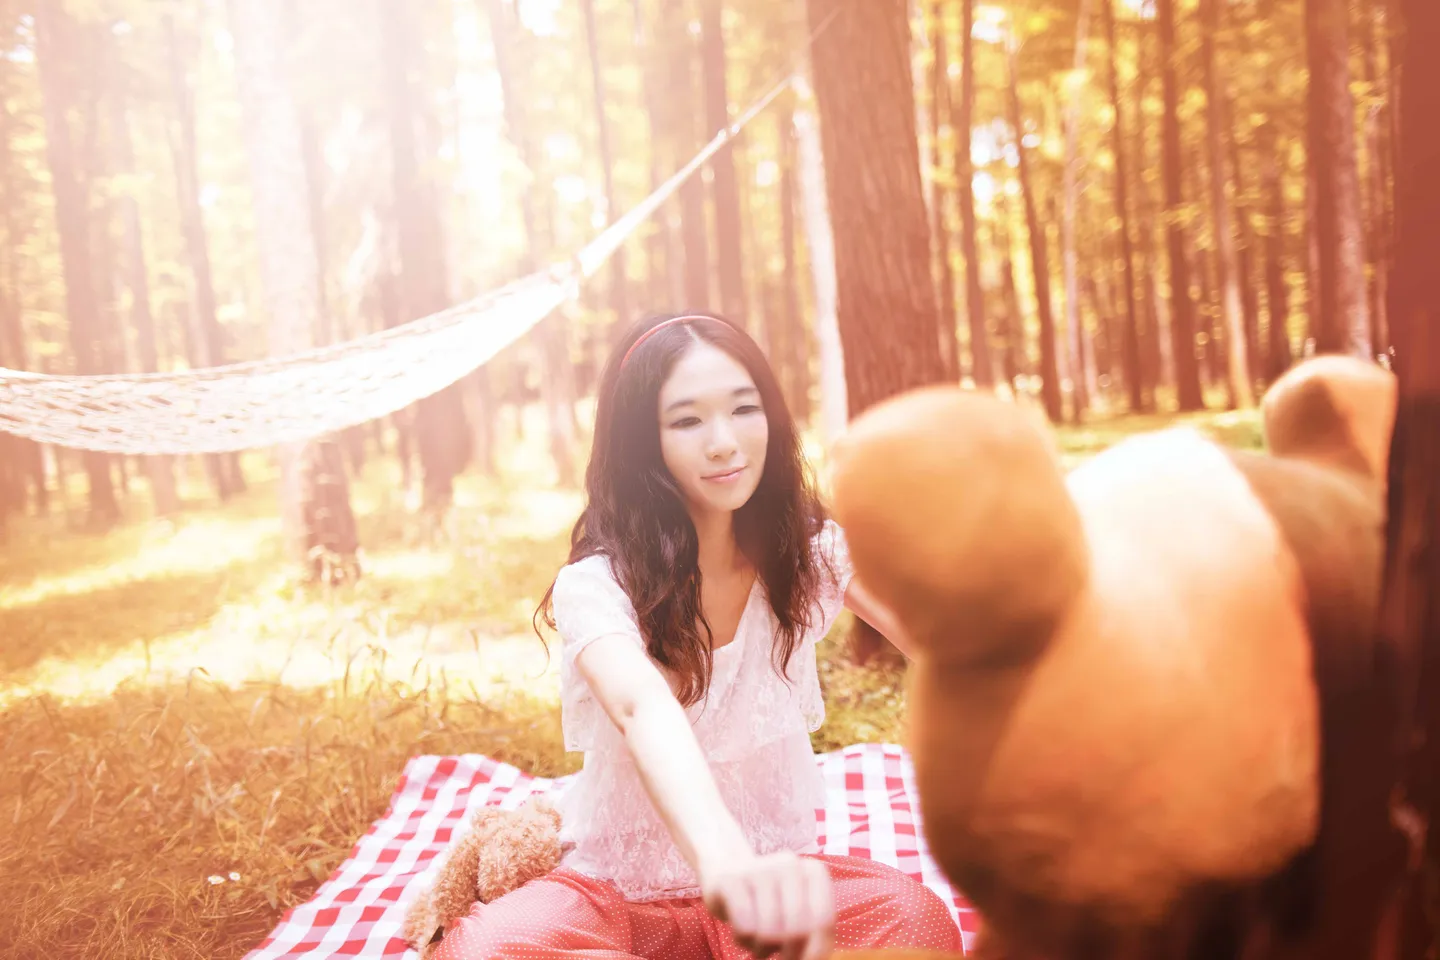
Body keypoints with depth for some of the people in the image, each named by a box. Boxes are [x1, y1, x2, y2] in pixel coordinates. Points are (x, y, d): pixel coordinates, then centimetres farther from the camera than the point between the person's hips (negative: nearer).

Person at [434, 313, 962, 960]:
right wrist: (724, 860, -61)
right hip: (619, 893, -1)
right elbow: (646, 710, -41)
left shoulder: (808, 553, -3)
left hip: (770, 867, 2)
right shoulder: (597, 584, -19)